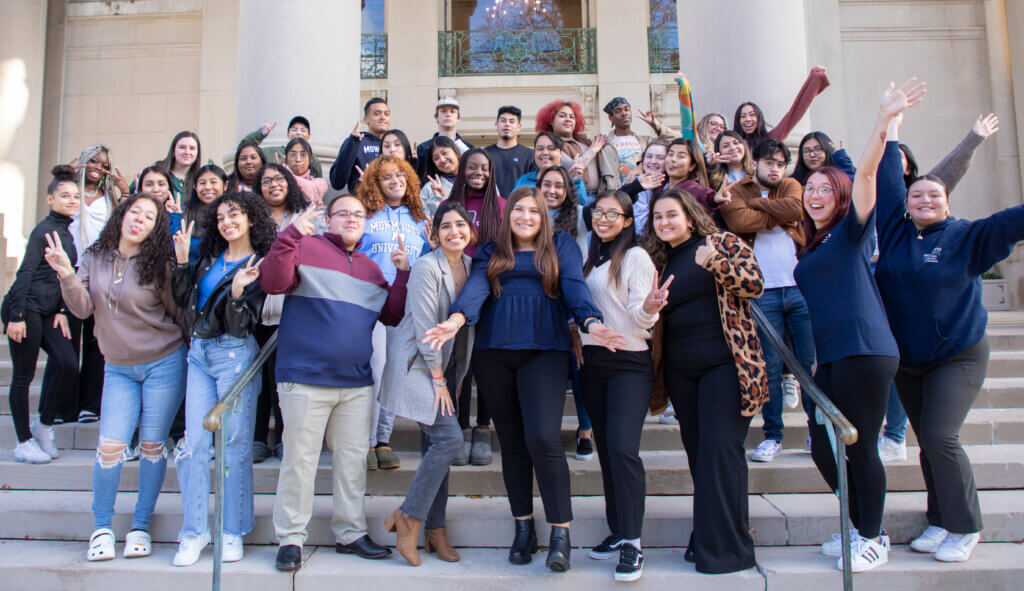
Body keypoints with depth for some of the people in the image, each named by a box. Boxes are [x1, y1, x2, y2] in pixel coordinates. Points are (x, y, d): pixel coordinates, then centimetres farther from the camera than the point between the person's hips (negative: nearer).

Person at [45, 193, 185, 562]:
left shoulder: (158, 264, -8)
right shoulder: (95, 258, 3)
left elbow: (178, 312, -7)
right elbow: (83, 309, -4)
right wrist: (66, 275, -14)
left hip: (164, 365, -2)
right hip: (118, 368, 3)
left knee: (153, 445, 3)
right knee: (109, 446, -4)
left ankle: (141, 526, 18)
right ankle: (102, 528, 14)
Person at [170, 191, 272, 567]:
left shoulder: (260, 264, -3)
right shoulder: (209, 257, 13)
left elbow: (243, 324, -9)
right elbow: (183, 300, 14)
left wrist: (237, 291, -26)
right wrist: (181, 261, 7)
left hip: (234, 353, -5)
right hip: (199, 352, 5)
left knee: (235, 445, 0)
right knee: (194, 443, 2)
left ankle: (233, 532, 12)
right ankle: (194, 531, 11)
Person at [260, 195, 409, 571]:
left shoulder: (371, 268, 18)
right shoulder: (307, 247, 0)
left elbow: (392, 316, 16)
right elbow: (273, 282, -15)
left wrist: (403, 274, 5)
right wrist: (291, 235, -23)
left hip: (357, 383, 6)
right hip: (305, 380, -5)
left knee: (353, 459, 11)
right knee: (300, 460, 0)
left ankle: (350, 533, 24)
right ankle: (291, 538, 13)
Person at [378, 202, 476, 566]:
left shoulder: (470, 265, 8)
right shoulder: (428, 267, -14)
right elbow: (425, 327, -16)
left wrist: (453, 377, 10)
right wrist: (438, 380, -14)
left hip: (445, 366, 7)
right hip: (416, 364, -7)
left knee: (435, 446, 8)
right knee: (449, 439, -15)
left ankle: (435, 529, 16)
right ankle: (408, 517, 0)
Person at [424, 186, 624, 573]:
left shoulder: (561, 246, 12)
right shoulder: (491, 253, 16)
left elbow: (575, 286, -4)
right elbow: (476, 286, -3)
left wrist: (591, 323, -24)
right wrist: (456, 320, -24)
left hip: (544, 350, -2)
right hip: (493, 353, 3)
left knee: (543, 439, -15)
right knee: (512, 442, 8)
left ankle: (560, 532, -3)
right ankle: (523, 528, 19)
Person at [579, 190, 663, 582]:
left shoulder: (636, 256, -5)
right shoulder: (591, 259, 15)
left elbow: (640, 317, -12)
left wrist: (649, 307, -33)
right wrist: (577, 338, 9)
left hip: (629, 362, -7)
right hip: (592, 361, 7)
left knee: (622, 448, -16)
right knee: (605, 450, 9)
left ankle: (631, 544, -9)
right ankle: (617, 531, 19)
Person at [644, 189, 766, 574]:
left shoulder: (722, 242, 1)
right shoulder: (660, 261, 16)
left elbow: (754, 283, -11)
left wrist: (714, 261, -22)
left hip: (724, 363, -6)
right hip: (680, 370, 6)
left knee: (720, 449, -8)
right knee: (697, 452, 10)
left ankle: (727, 546, 1)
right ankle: (705, 538, 20)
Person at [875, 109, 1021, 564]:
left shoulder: (967, 237, -6)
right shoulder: (895, 230, 2)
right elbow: (888, 183, 5)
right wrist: (891, 126, 7)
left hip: (958, 357, -4)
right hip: (906, 360, 4)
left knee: (940, 437, -13)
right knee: (928, 442, 9)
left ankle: (964, 527, 4)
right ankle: (940, 521, 21)